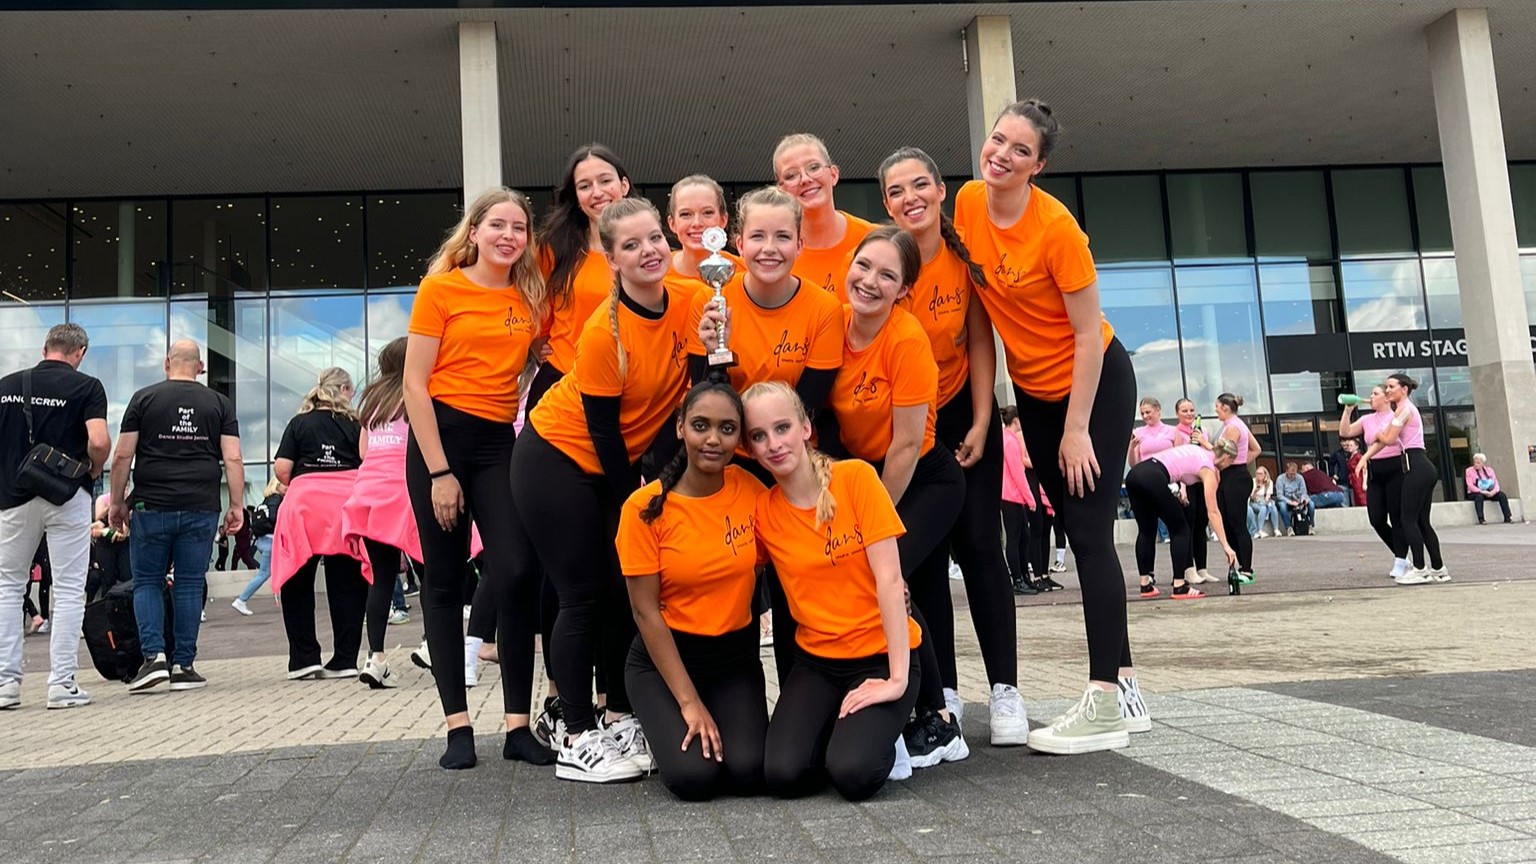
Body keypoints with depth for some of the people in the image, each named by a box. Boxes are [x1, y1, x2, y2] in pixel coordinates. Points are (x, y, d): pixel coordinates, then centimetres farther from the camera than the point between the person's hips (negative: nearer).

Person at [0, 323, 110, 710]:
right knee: (68, 591, 2)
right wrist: (94, 471, 1)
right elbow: (99, 442, -17)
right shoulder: (86, 387, -5)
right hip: (67, 496, -3)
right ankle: (62, 684, 2)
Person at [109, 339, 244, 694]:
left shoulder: (144, 399, 5)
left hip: (152, 507, -1)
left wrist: (117, 502, 10)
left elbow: (122, 457, 1)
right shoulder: (219, 403, 7)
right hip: (201, 510, 1)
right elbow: (232, 459, 0)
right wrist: (237, 506, 3)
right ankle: (183, 666, 9)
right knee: (189, 586, 6)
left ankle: (153, 656, -3)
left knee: (147, 582, 10)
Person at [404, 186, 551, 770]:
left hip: (501, 443, 3)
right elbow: (415, 384, -6)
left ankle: (518, 725, -1)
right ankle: (458, 726, 10)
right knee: (446, 581, 3)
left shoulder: (530, 299, 9)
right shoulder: (440, 289, -3)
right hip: (440, 438, -3)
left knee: (517, 574, -9)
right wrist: (439, 472, -12)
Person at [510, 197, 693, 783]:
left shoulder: (689, 306, -10)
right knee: (584, 595, -3)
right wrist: (634, 505, -11)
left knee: (628, 590, 7)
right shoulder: (604, 331, -25)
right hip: (557, 459, -6)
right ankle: (576, 740, 7)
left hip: (619, 465, 6)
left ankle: (622, 722, 20)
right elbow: (603, 431, -18)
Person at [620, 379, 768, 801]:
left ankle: (729, 723, 14)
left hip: (736, 656, 2)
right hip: (665, 657, -2)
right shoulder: (646, 507, -14)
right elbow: (646, 611, -12)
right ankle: (667, 728, 12)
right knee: (694, 775, -21)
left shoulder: (750, 490, -7)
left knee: (750, 772, -19)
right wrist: (688, 701, -15)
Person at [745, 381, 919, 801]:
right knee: (783, 774, -19)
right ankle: (837, 728, 13)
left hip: (881, 655, -3)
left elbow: (889, 578, -16)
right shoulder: (762, 510, -2)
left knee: (853, 773, -25)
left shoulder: (856, 476, -12)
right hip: (816, 660, 3)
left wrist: (897, 677, -19)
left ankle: (874, 733, 10)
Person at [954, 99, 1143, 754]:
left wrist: (1076, 429, -19)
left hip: (1096, 384, -6)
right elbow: (970, 288, 7)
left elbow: (1088, 335, -19)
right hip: (1033, 389, 7)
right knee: (1079, 533, 10)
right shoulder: (968, 201, -5)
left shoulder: (1056, 226, -23)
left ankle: (1104, 704, -3)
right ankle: (1124, 682, 21)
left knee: (1091, 532, -9)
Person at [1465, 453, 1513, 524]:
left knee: (1502, 495, -21)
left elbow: (1496, 483, 4)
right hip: (1475, 493, -4)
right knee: (1479, 496, -37)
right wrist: (1482, 492, -22)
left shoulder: (1489, 470, 10)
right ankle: (1481, 519, -39)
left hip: (1490, 493, 4)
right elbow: (1470, 486, -11)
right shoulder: (1469, 471, -1)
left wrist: (1493, 491, -17)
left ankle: (1507, 518, -20)